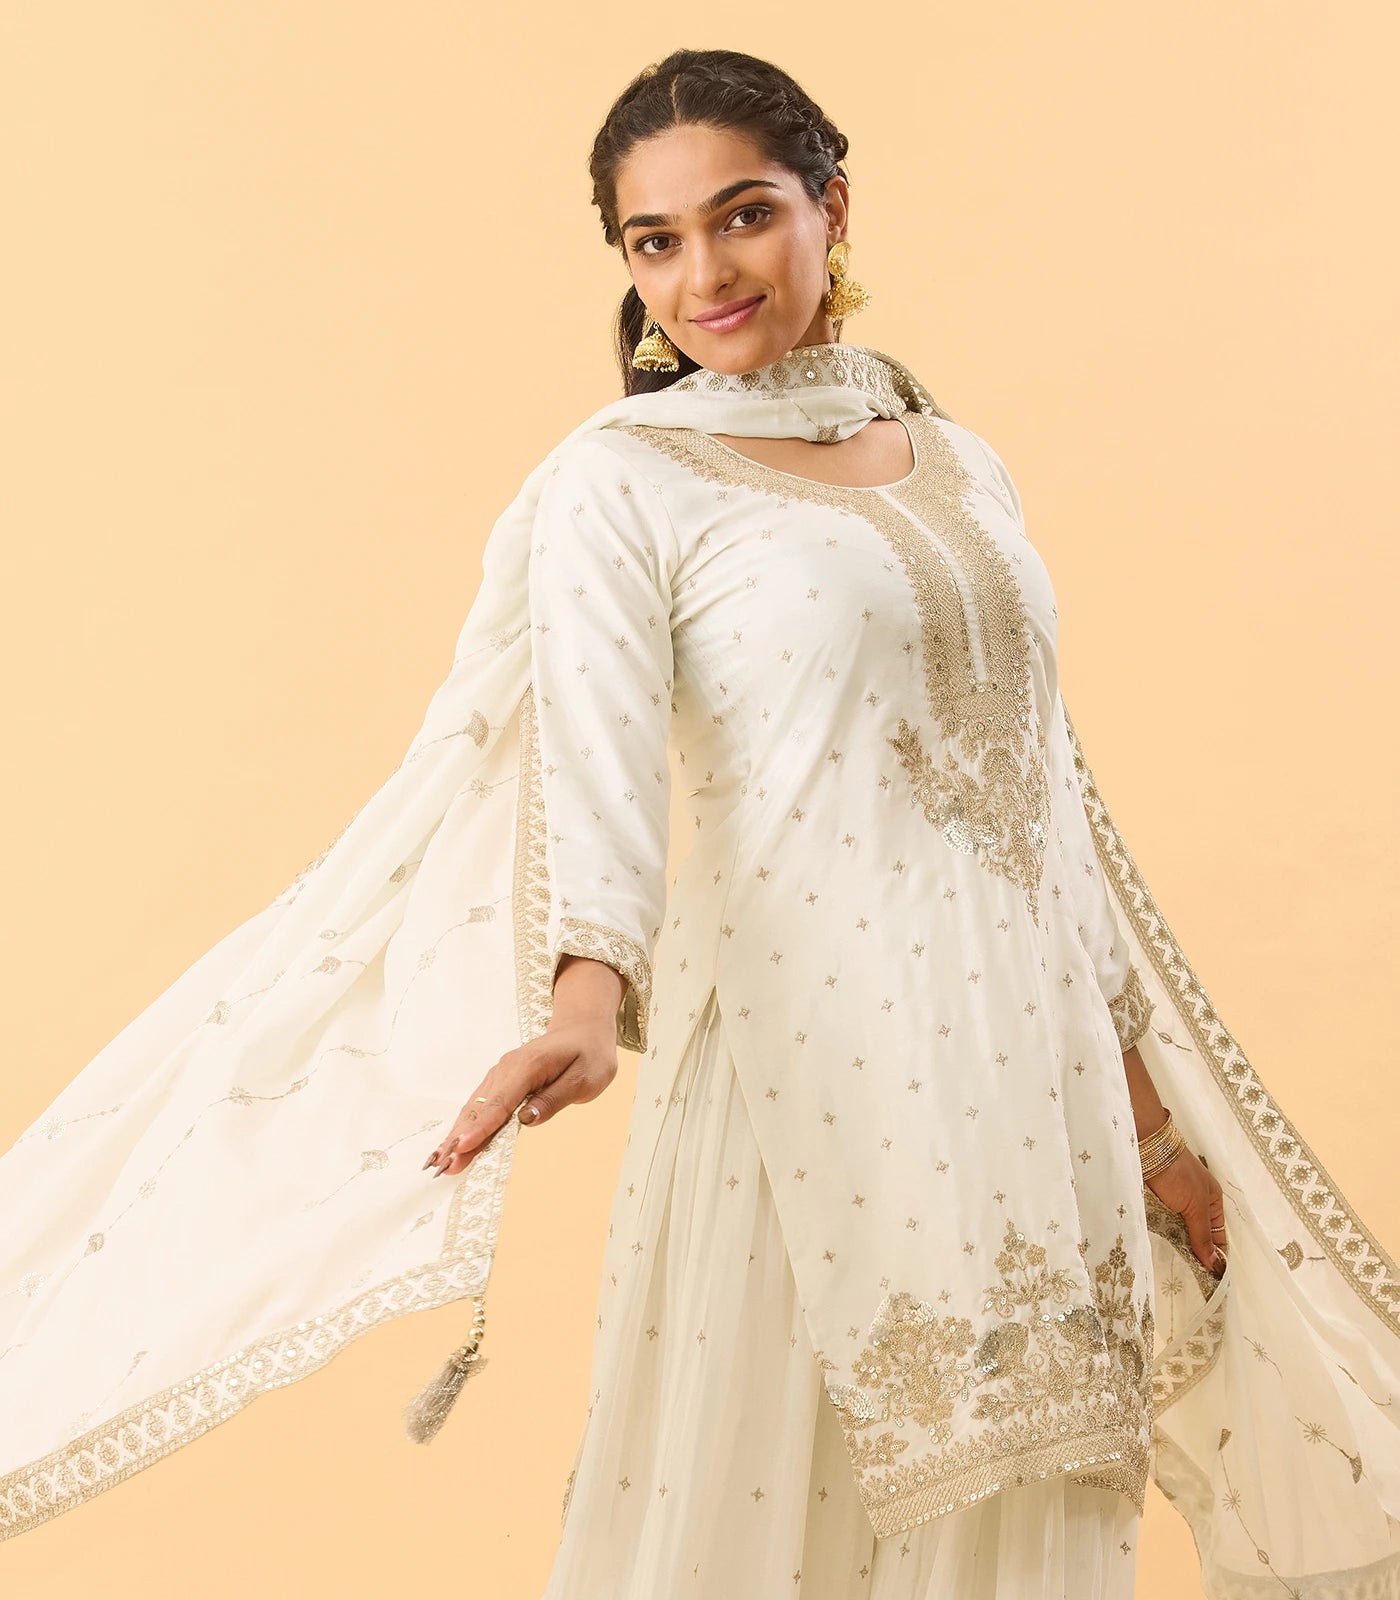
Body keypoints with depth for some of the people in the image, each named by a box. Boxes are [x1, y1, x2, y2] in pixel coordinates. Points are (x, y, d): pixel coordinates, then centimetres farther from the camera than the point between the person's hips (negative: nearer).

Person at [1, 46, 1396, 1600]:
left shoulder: (962, 463, 14)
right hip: (813, 1063, -5)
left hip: (1029, 1070, 5)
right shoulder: (617, 482, -2)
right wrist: (588, 992, -38)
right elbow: (597, 750, -19)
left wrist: (1146, 1111, 16)